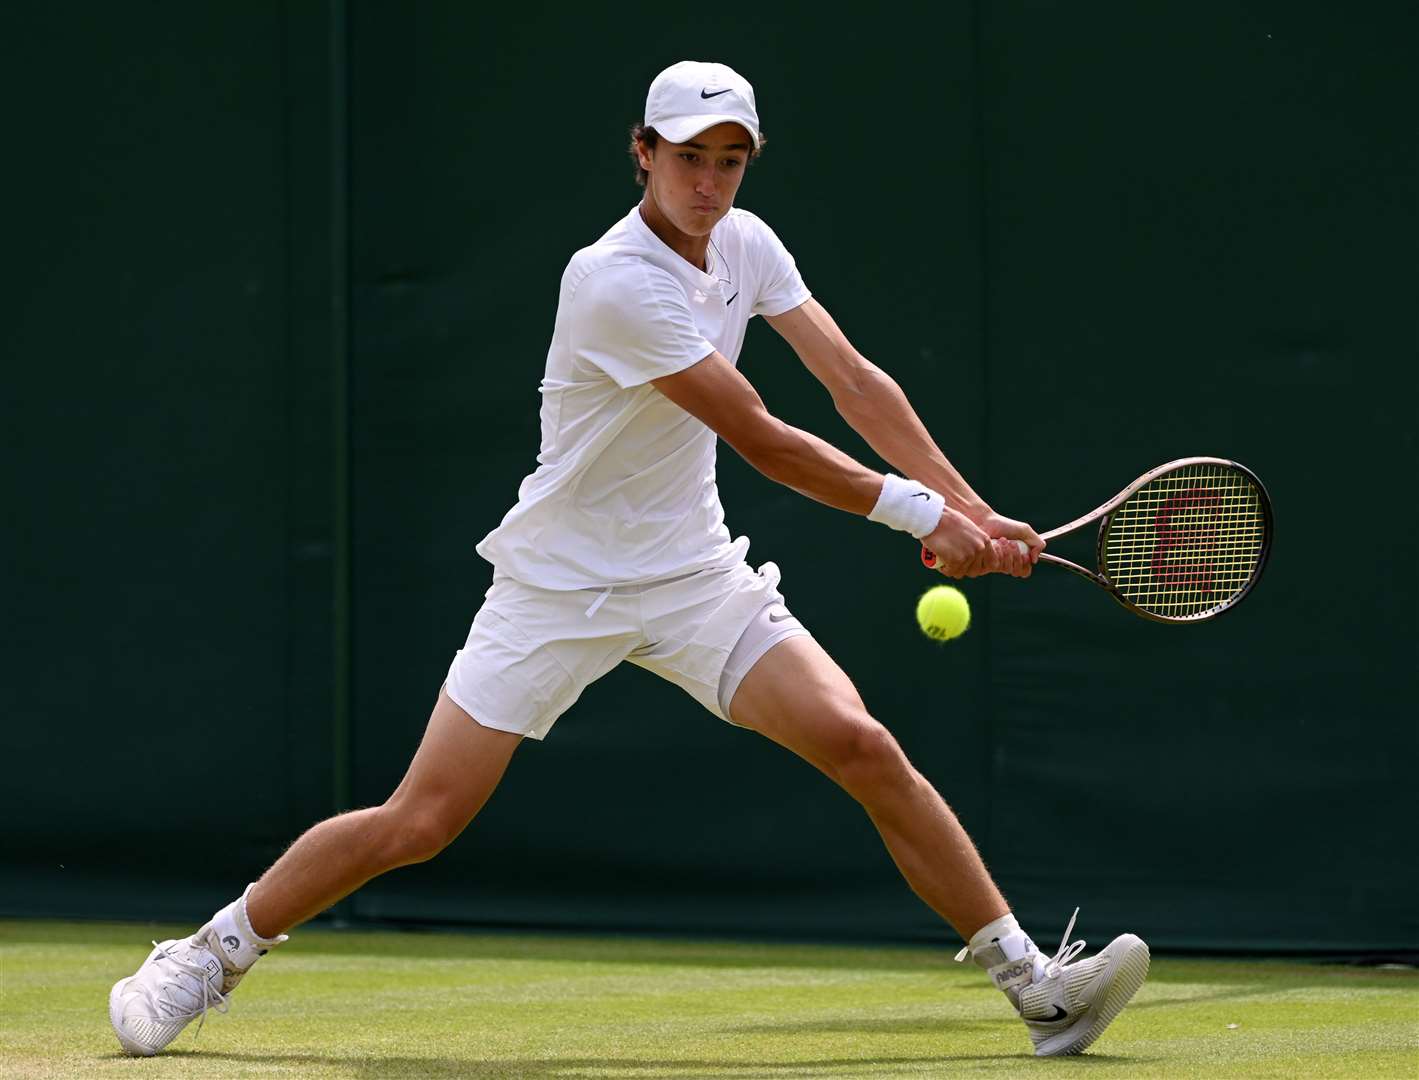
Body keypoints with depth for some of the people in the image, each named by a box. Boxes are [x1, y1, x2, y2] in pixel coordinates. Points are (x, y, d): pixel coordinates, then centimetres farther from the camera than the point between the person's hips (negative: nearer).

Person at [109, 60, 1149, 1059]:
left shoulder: (744, 242, 0)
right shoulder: (616, 282, -23)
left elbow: (855, 380, -1)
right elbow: (761, 441, -22)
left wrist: (971, 511, -12)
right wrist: (919, 513, -17)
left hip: (693, 580, 5)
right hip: (561, 586, -5)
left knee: (864, 747, -12)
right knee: (416, 824, -5)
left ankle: (1037, 986, -7)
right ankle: (208, 957, 14)